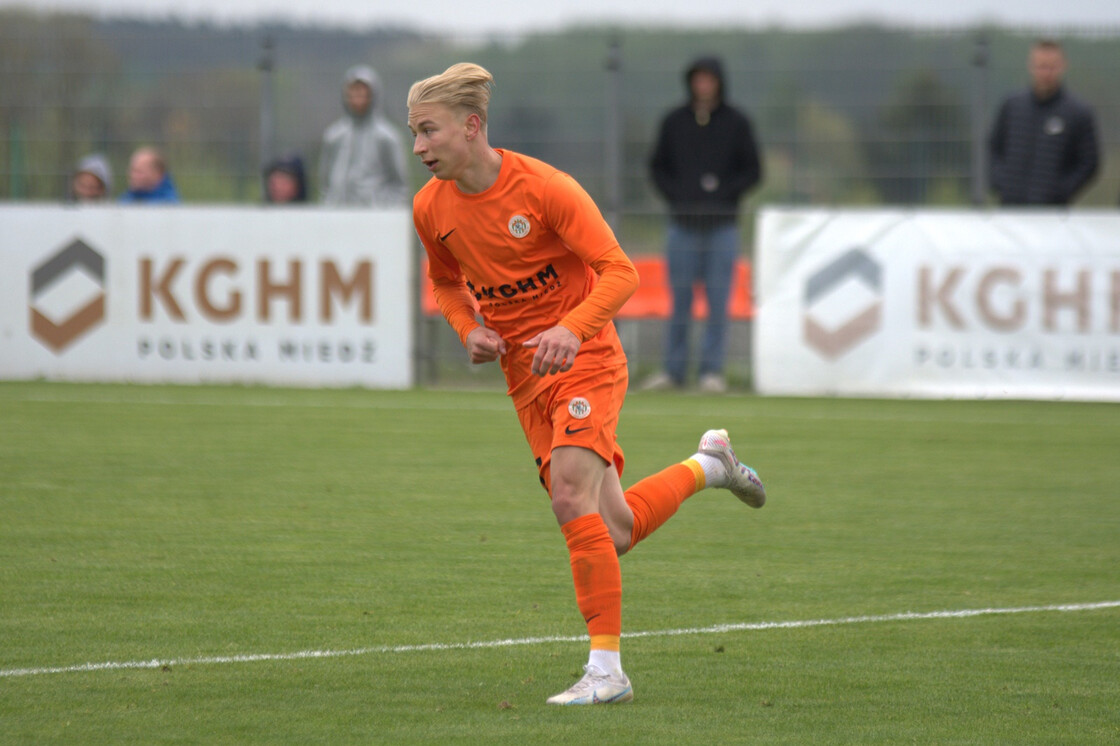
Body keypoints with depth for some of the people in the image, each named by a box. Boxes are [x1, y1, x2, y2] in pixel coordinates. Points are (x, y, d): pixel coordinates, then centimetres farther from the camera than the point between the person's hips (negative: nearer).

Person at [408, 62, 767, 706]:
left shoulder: (543, 187, -18)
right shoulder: (432, 207, -1)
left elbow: (620, 271, -16)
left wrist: (571, 329, -32)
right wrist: (469, 329, -2)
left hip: (585, 360, -6)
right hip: (524, 375, 6)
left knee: (572, 496, -25)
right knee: (614, 533, 5)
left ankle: (607, 670, -20)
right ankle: (707, 465, 34)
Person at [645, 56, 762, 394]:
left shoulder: (736, 123, 4)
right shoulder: (674, 121, 8)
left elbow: (753, 170, 6)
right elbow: (658, 166, 14)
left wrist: (724, 190, -9)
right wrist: (673, 193, -4)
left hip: (721, 225, -1)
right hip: (683, 223, 1)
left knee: (718, 300, -2)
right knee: (679, 299, 2)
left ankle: (712, 370, 3)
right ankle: (673, 369, 8)